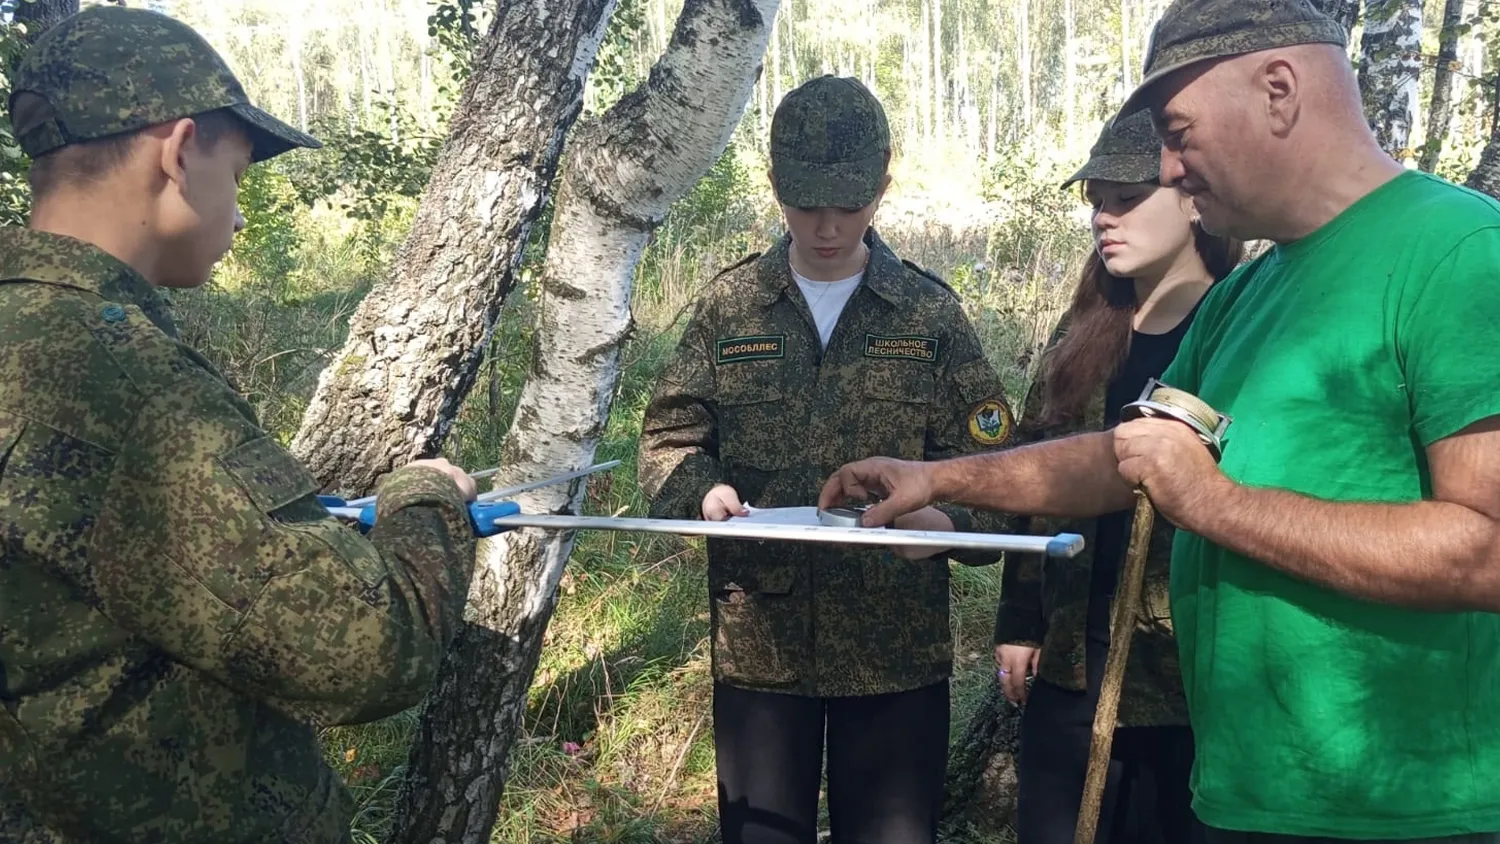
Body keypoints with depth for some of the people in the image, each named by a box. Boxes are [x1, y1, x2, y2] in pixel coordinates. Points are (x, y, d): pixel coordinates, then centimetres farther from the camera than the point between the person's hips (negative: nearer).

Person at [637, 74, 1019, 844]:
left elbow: (987, 466, 0)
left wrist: (948, 520, -22)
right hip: (757, 641, 1)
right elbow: (669, 438, 4)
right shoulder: (729, 304, 3)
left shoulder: (930, 311, 1)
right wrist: (702, 493, -18)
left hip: (896, 646, 0)